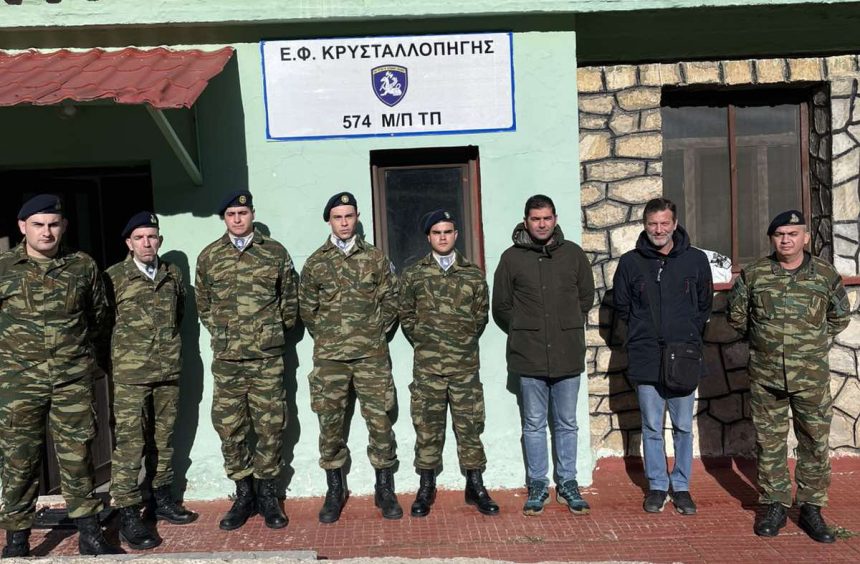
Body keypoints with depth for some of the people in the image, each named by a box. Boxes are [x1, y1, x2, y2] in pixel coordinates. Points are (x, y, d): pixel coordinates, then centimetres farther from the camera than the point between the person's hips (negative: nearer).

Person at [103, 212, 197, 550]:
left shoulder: (173, 275, 9)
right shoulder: (113, 278, -3)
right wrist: (114, 360, 3)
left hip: (169, 372, 4)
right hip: (129, 375, -4)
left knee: (164, 440, 14)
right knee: (129, 445, -3)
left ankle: (162, 500, 28)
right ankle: (128, 516, 5)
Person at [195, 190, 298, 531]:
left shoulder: (275, 253, 3)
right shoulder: (208, 257, 7)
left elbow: (290, 299, 9)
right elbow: (203, 304, 17)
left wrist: (274, 331, 8)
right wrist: (222, 333, 11)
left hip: (268, 356, -1)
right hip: (226, 358, 2)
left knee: (270, 426, 3)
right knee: (229, 429, 5)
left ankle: (267, 495, 18)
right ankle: (244, 495, 20)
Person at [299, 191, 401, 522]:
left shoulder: (375, 258, 5)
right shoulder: (315, 263, 5)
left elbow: (390, 300, 8)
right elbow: (307, 308, 10)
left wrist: (376, 331, 4)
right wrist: (325, 336, 6)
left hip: (372, 354, 0)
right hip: (329, 357, 1)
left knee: (379, 420, 2)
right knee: (330, 423, 6)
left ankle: (384, 489, 16)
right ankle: (334, 491, 20)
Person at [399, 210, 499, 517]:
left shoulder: (473, 274, 6)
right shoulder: (413, 274, 6)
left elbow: (481, 315, 10)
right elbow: (406, 316, 9)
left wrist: (465, 342, 5)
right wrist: (424, 343, 4)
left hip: (465, 365, 0)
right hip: (426, 366, 0)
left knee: (469, 425, 5)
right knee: (427, 426, 6)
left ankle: (476, 486, 18)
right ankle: (426, 488, 19)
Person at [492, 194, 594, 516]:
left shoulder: (573, 254, 4)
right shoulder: (512, 258, 0)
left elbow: (586, 297, 14)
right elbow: (501, 306, 6)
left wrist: (569, 329, 10)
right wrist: (523, 333, 5)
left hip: (568, 354, 1)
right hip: (529, 357, -1)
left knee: (567, 424, 11)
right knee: (534, 425, 9)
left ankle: (568, 484, 24)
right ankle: (538, 485, 21)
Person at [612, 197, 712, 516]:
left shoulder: (696, 260, 2)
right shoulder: (630, 262, 0)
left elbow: (705, 305, 13)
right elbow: (621, 306, 11)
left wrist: (688, 335, 6)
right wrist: (643, 333, 7)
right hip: (645, 359, 0)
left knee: (683, 427, 9)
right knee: (652, 428, 9)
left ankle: (681, 486, 24)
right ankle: (657, 485, 23)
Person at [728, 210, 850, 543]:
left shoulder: (826, 275, 0)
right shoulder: (754, 275, -1)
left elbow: (840, 316, 14)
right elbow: (736, 315, 11)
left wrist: (815, 342, 11)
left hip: (812, 377, 0)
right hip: (765, 377, 0)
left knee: (815, 444, 7)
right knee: (769, 443, 7)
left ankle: (811, 508, 21)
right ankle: (774, 506, 21)